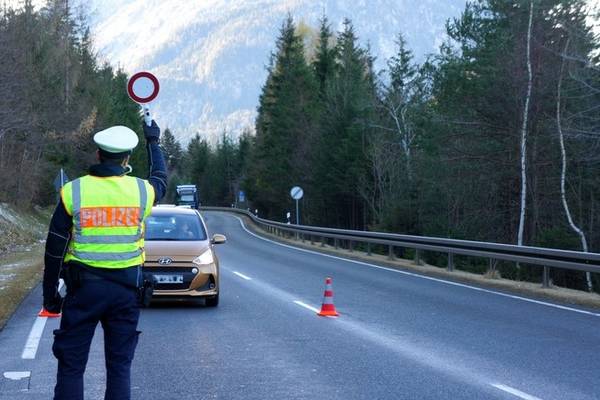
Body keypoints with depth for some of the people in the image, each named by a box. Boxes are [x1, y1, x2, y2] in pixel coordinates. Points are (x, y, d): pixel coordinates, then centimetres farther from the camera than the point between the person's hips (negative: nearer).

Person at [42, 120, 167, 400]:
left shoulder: (73, 191, -6)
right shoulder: (141, 190, -2)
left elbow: (55, 249, -3)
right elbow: (160, 178, 25)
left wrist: (50, 293, 6)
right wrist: (153, 141, 39)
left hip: (83, 288, -1)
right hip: (126, 289, 2)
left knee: (71, 365, 5)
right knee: (120, 366, 10)